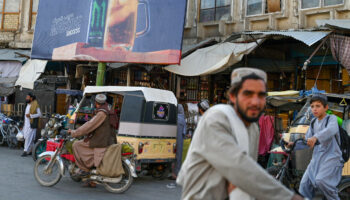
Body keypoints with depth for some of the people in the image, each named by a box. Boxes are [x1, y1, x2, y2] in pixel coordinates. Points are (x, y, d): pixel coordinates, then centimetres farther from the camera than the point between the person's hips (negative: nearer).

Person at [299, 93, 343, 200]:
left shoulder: (331, 118, -6)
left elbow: (331, 130, -30)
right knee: (305, 183, -2)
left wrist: (316, 137, -46)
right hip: (317, 157, 7)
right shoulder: (314, 122, 15)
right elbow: (307, 140, 14)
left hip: (331, 157, -7)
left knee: (320, 180, -26)